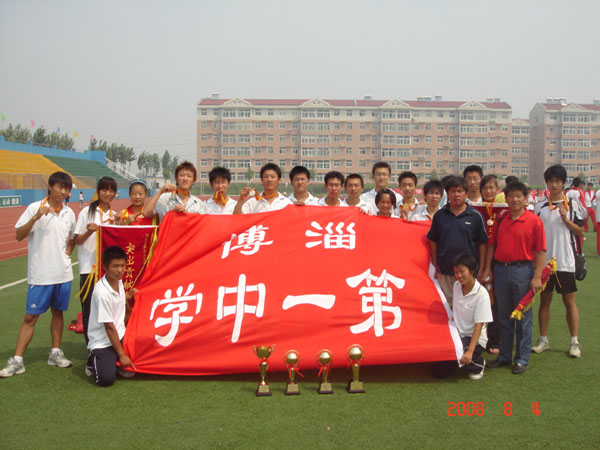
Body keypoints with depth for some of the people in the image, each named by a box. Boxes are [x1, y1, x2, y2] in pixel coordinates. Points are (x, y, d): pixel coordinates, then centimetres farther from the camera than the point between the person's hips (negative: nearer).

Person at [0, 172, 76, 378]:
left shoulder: (69, 213, 7)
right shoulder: (35, 208, -7)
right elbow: (19, 236, -11)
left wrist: (69, 250, 4)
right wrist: (35, 218, -24)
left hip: (63, 273, 4)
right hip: (40, 274, -4)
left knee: (58, 312, 13)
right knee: (31, 317, -1)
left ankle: (55, 353, 26)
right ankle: (17, 360, 5)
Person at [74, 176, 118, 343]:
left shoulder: (114, 215, 12)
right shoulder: (87, 212, -1)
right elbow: (77, 240, -1)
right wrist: (89, 232, -20)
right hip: (89, 268, -4)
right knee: (89, 309, 1)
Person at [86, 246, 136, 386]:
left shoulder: (118, 281, -1)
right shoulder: (102, 292, -25)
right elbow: (109, 327, -20)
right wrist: (122, 354, -16)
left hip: (120, 336, 7)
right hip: (102, 341, -7)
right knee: (106, 379, -19)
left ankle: (122, 367, 17)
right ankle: (94, 361, 10)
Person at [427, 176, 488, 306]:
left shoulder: (475, 216, -1)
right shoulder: (439, 215, 3)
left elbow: (482, 244, 3)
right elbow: (433, 242, 8)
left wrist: (481, 269, 1)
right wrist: (435, 266, 5)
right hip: (444, 271, 2)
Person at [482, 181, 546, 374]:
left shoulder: (534, 221, -6)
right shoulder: (501, 219, 7)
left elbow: (541, 250, -8)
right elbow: (492, 244, 12)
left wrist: (537, 276, -12)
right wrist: (487, 268, 7)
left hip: (522, 271, -4)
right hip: (500, 270, 5)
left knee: (523, 317, 4)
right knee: (503, 315, 13)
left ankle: (522, 359, 15)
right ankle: (504, 356, 25)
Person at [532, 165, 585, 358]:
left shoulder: (572, 205, 2)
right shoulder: (540, 207, 7)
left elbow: (580, 232, 2)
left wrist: (565, 219, -12)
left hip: (565, 262, -2)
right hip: (544, 260, 2)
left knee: (569, 301, 3)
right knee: (544, 300, 8)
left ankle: (574, 342, 10)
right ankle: (543, 339, 17)